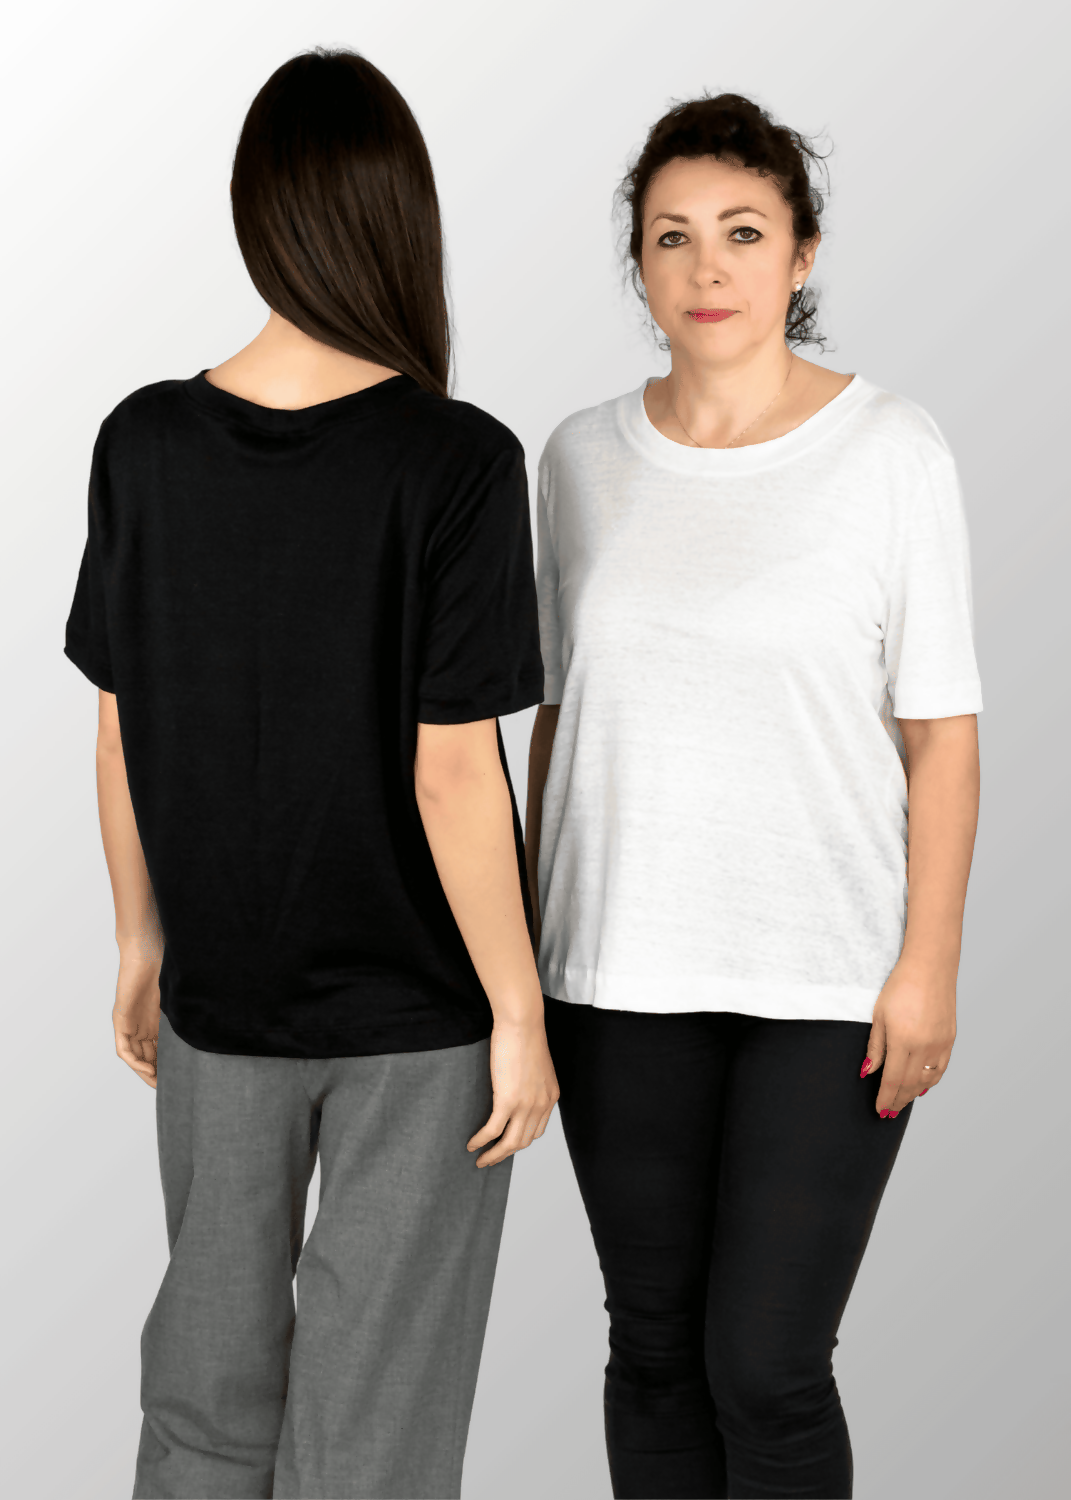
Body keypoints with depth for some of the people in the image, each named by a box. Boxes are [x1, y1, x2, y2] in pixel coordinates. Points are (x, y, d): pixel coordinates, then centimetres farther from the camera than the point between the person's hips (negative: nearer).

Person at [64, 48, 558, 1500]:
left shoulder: (143, 446, -9)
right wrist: (522, 1015, -8)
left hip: (222, 991, 4)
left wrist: (142, 937, 13)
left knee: (214, 1364, 20)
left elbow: (121, 735, -2)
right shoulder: (458, 465, -20)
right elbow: (452, 775, -19)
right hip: (422, 1002, -3)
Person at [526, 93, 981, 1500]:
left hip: (828, 974, -3)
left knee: (766, 1369, -4)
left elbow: (942, 726, -6)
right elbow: (563, 709, 9)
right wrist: (529, 932, 9)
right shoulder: (586, 458, 3)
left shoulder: (893, 451, -7)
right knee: (655, 1344, 11)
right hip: (626, 966, 4)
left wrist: (928, 964, -11)